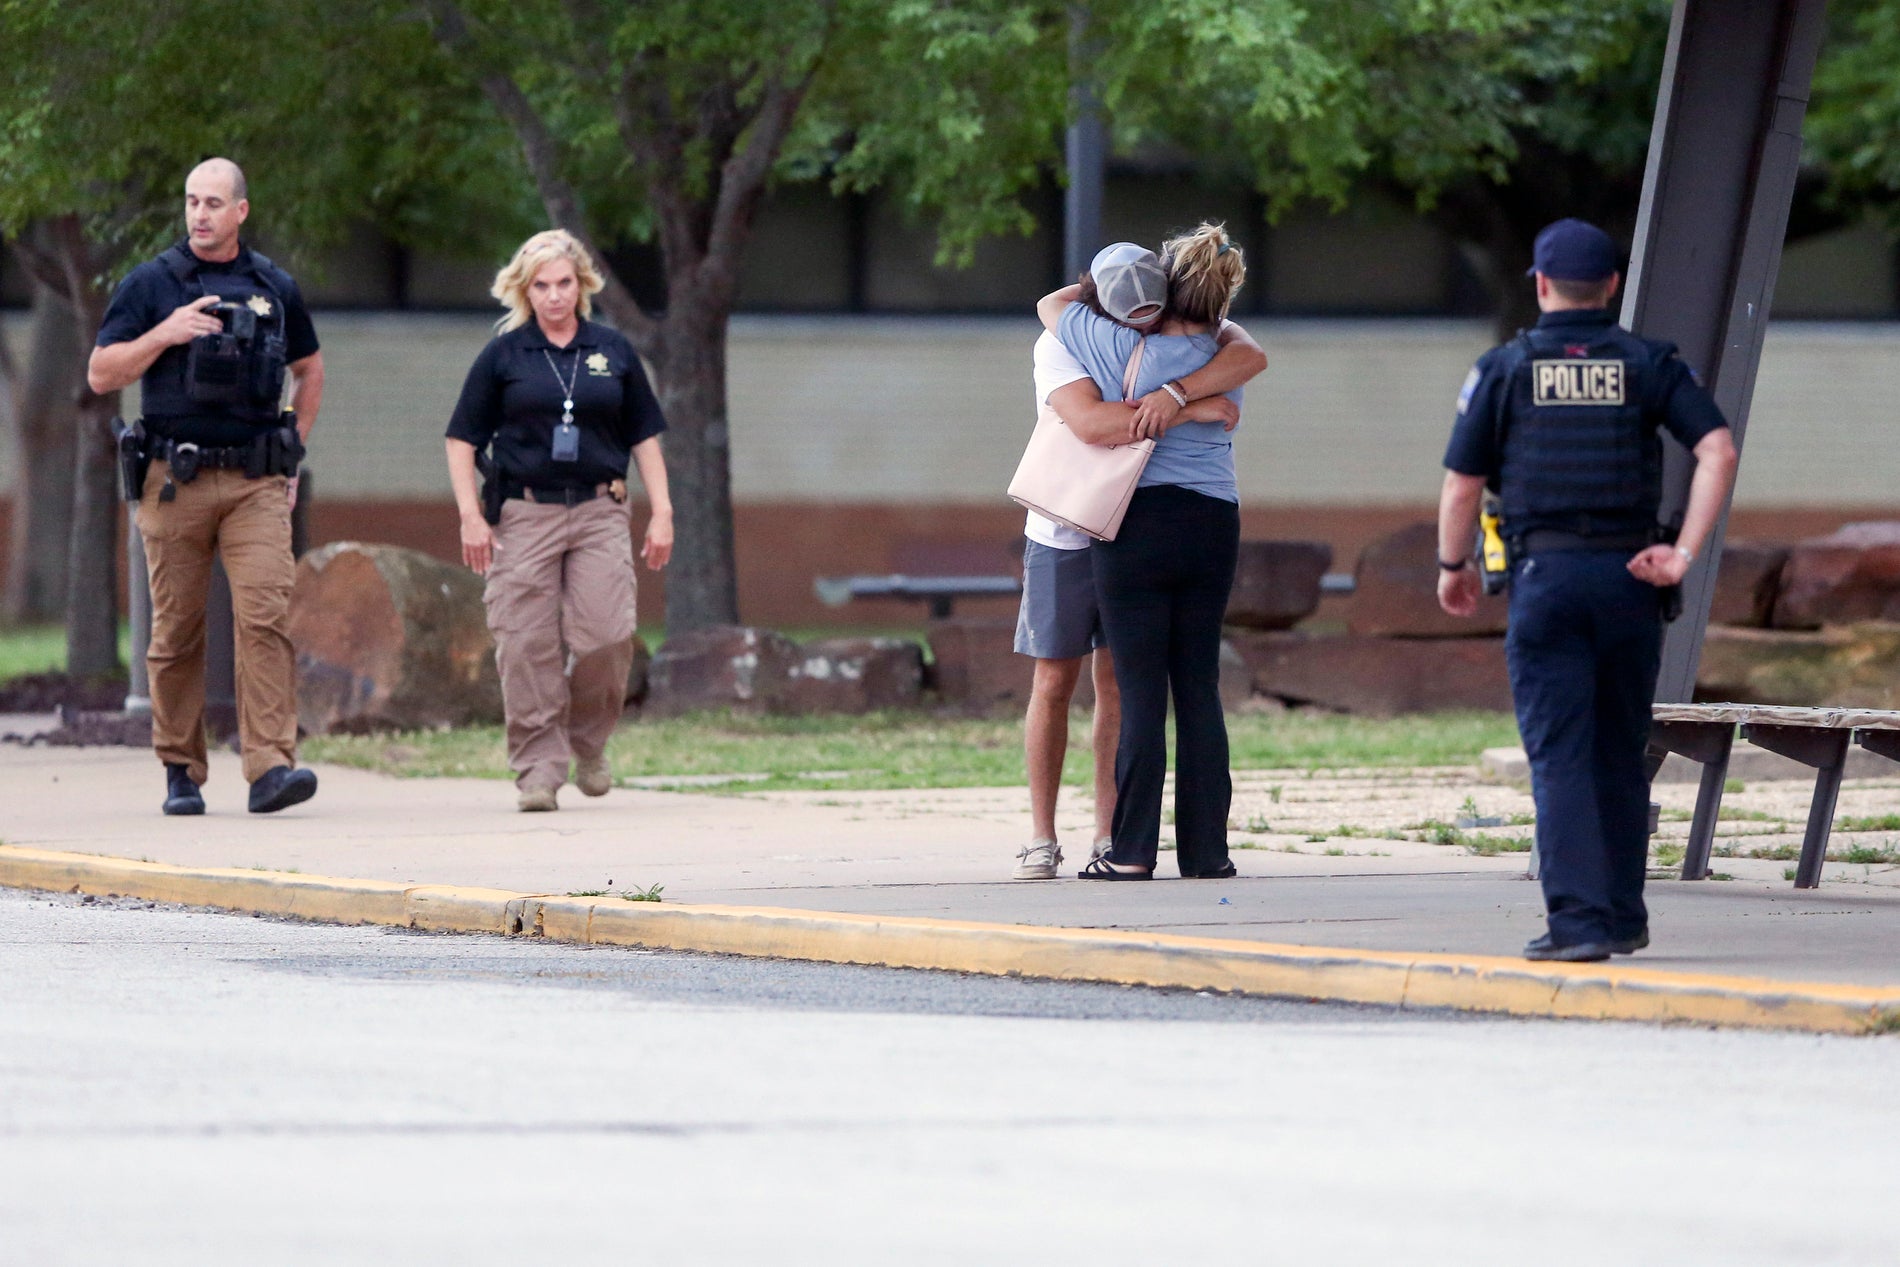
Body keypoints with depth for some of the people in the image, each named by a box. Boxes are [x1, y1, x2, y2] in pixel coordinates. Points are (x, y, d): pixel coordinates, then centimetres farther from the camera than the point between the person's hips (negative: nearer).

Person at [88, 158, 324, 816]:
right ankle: (180, 772, 15)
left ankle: (271, 767, -21)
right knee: (177, 631, 4)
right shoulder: (150, 285, 3)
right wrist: (165, 334, -14)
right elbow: (100, 374, 0)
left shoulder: (275, 288, 10)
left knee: (266, 614, -14)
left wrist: (290, 449, 16)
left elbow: (309, 369, 26)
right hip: (175, 482, -1)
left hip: (256, 484, 1)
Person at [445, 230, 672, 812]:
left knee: (606, 637, -9)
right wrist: (470, 515, -3)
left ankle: (588, 743, 15)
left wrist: (661, 513, 8)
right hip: (523, 516, -1)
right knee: (528, 647, -5)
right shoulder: (502, 356, 5)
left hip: (599, 513, 1)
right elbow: (463, 440, 6)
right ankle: (538, 766, 1)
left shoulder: (613, 352, 10)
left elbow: (644, 436, 15)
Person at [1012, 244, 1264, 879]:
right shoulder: (1059, 344, -19)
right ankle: (1041, 839, 8)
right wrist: (1195, 410, -34)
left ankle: (1110, 840, 2)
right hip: (1065, 534, -2)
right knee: (1054, 684, 1)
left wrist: (1173, 393, -42)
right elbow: (1093, 421, -36)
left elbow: (1251, 356, -28)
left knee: (1118, 683, 1)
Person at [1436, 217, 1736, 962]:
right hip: (1627, 573, 2)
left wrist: (1452, 567, 17)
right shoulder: (1647, 365, 6)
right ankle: (1623, 915, 20)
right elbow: (1718, 450, -6)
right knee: (1620, 755, 14)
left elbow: (1462, 486, 2)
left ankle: (1577, 918, -13)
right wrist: (1684, 555, -6)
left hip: (1544, 574, -2)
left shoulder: (1505, 369, 2)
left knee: (1559, 754, -3)